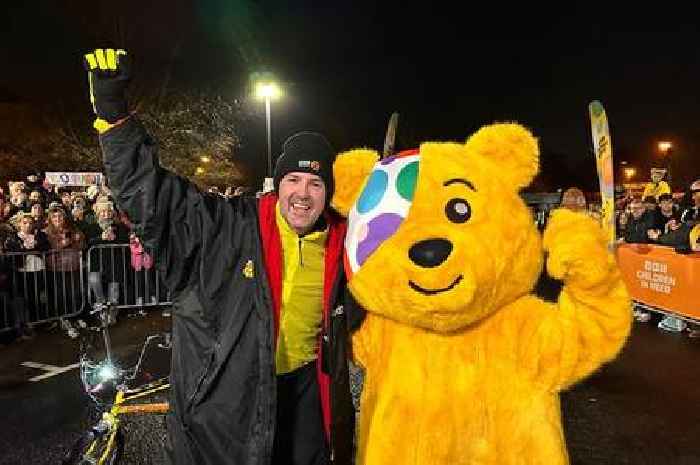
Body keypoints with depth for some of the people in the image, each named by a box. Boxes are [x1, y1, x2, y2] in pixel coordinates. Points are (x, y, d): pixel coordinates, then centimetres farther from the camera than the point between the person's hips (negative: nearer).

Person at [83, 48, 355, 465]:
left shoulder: (340, 243, -7)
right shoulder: (230, 226, -18)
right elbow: (148, 193, -20)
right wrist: (113, 114, -28)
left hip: (302, 389, 3)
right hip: (224, 393, -3)